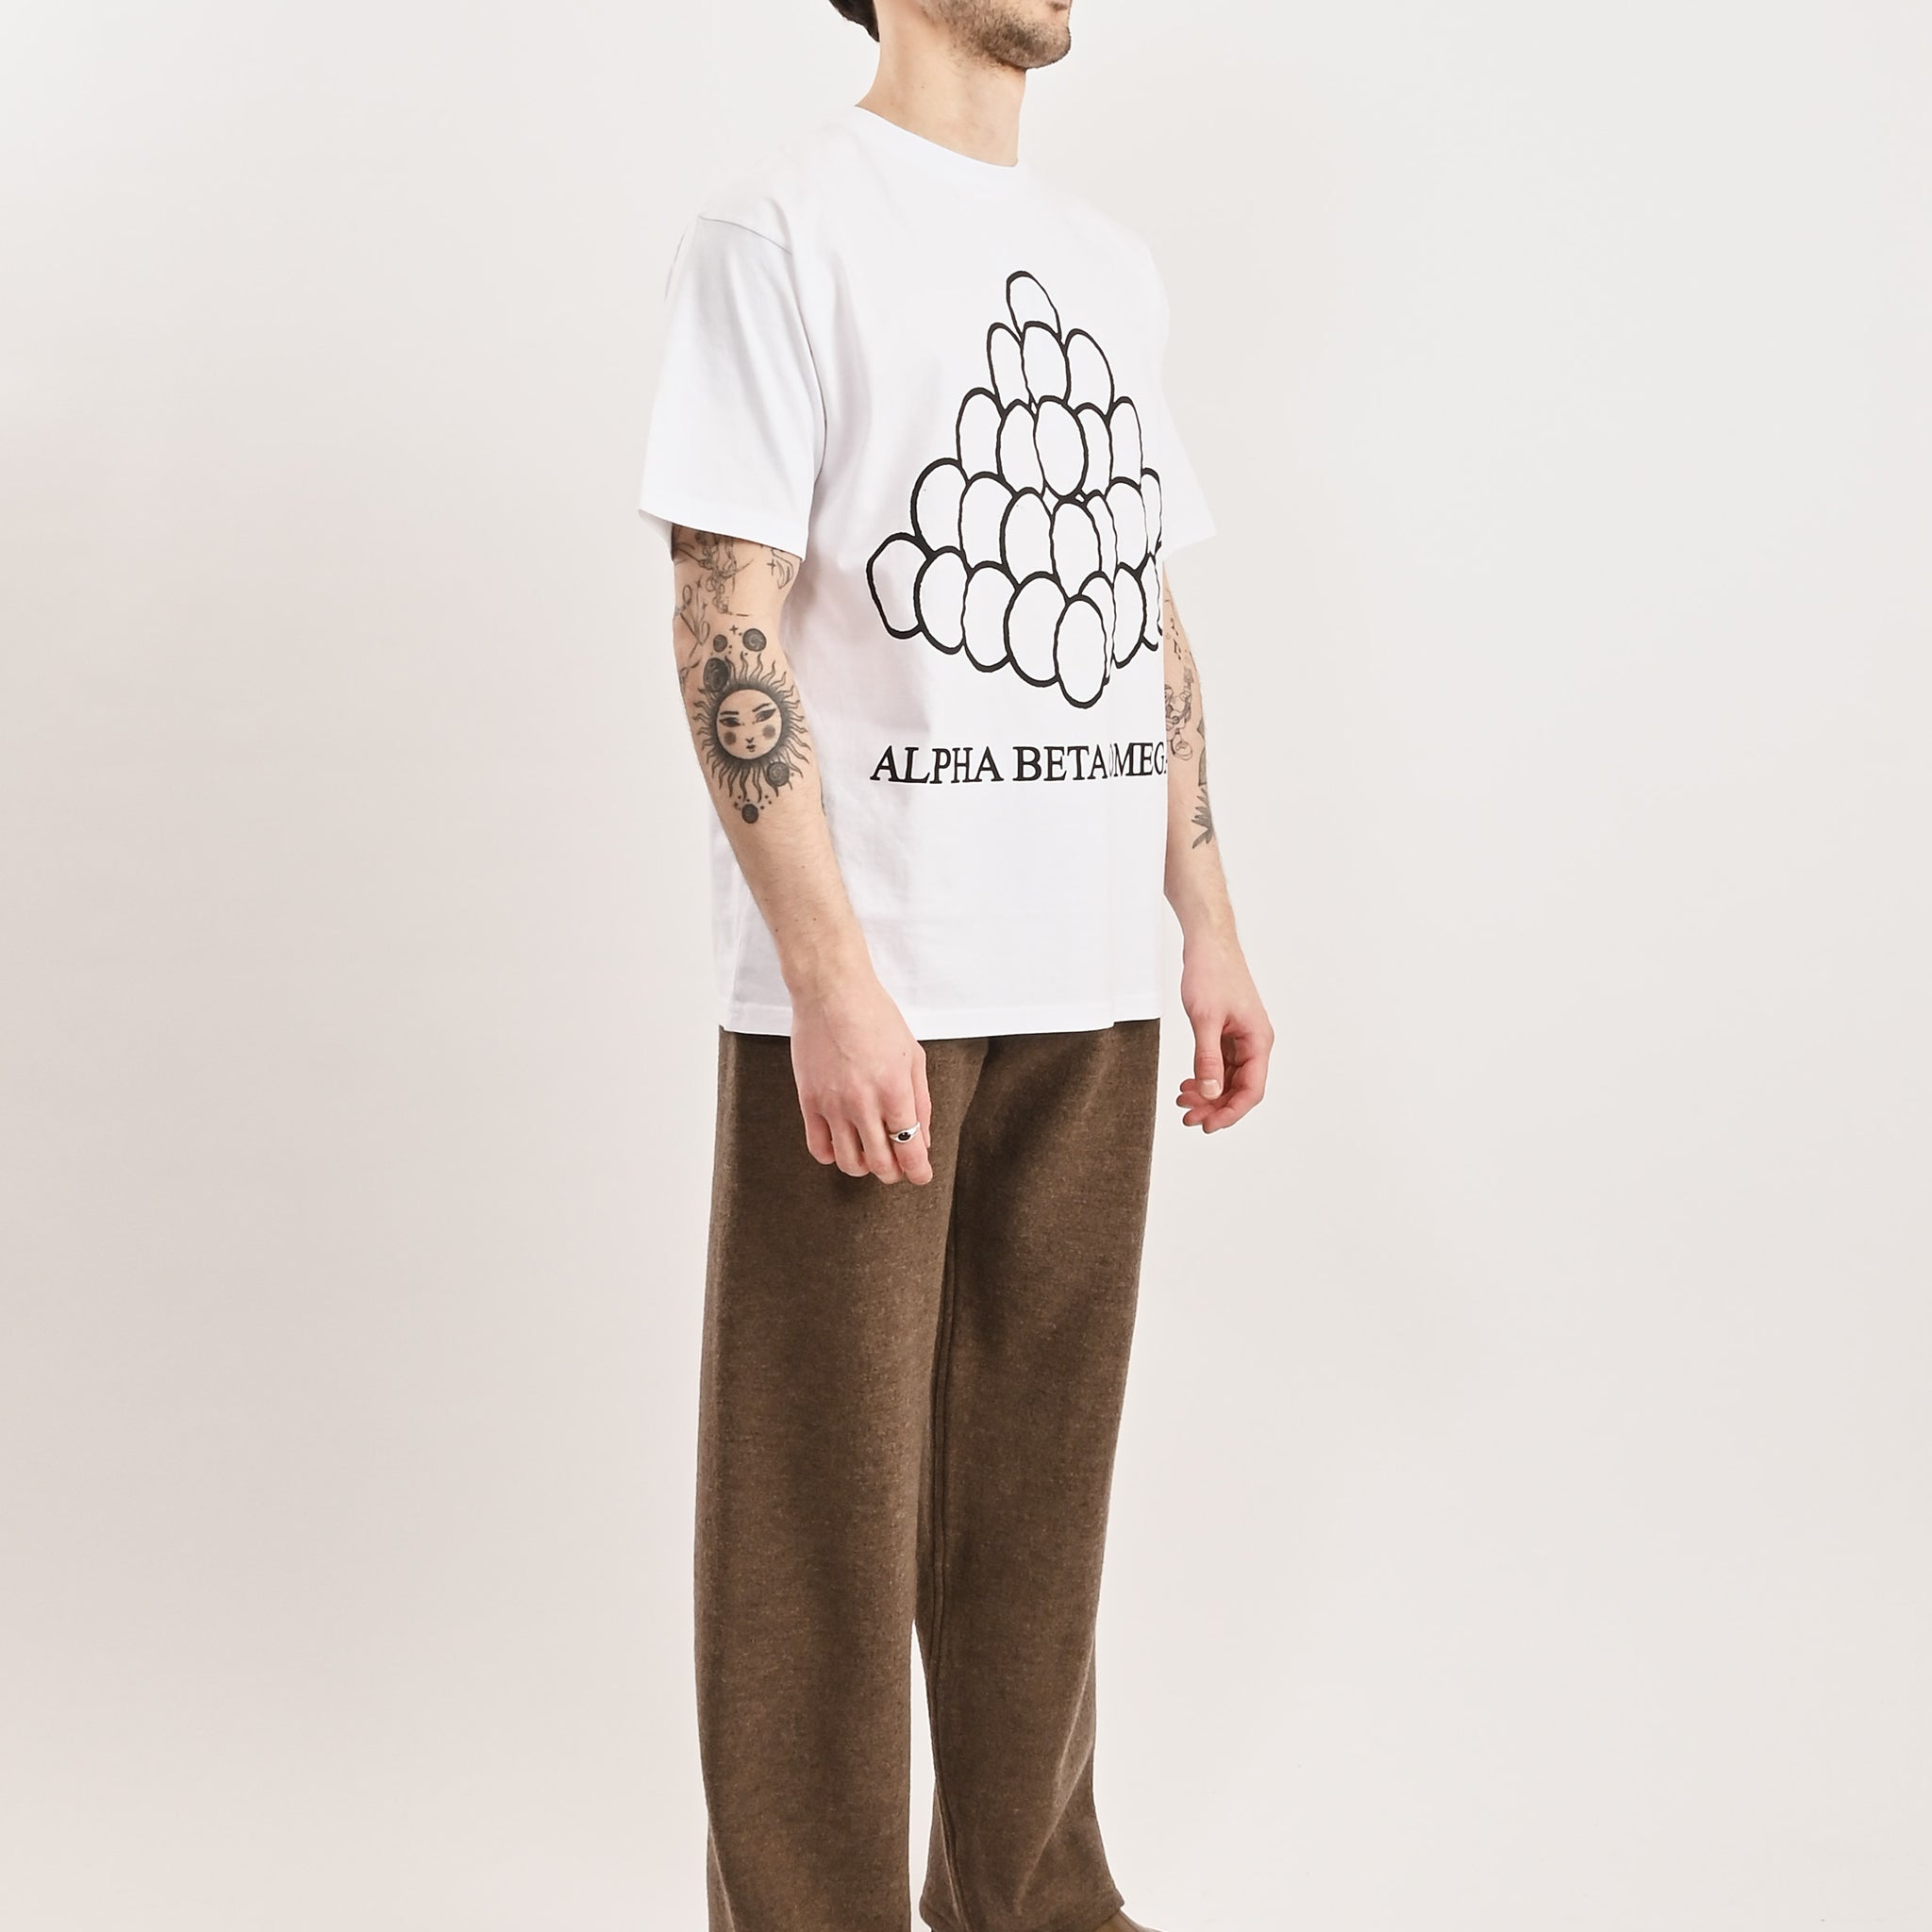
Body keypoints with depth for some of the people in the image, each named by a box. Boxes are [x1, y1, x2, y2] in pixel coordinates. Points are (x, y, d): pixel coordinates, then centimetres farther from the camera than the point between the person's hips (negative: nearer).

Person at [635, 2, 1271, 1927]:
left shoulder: (1109, 263, 17)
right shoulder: (782, 222, -3)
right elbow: (726, 620, -11)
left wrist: (1210, 926, 11)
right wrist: (835, 977, -17)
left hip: (1090, 987, 6)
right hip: (861, 991, -6)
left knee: (1042, 1480, 13)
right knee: (828, 1500, 2)